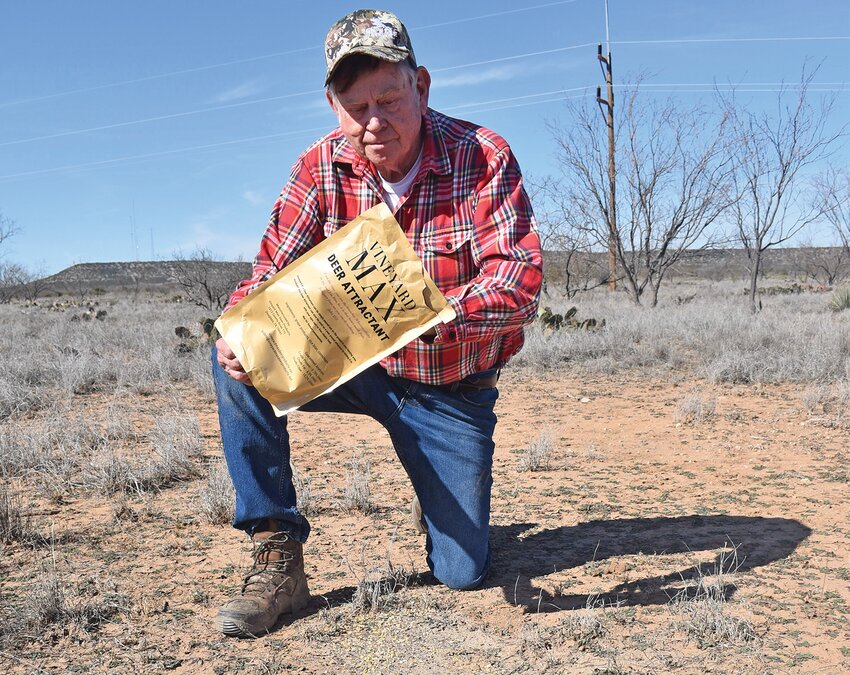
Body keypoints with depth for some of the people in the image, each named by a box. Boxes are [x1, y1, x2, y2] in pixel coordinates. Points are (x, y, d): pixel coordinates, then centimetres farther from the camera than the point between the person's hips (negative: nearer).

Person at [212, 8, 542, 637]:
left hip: (453, 388, -2)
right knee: (236, 363, -24)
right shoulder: (321, 168, -10)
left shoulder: (484, 158, -19)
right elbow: (272, 272, -7)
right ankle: (279, 559, -13)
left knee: (462, 572, -2)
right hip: (356, 366, 2)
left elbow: (522, 282, -29)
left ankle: (439, 497, 36)